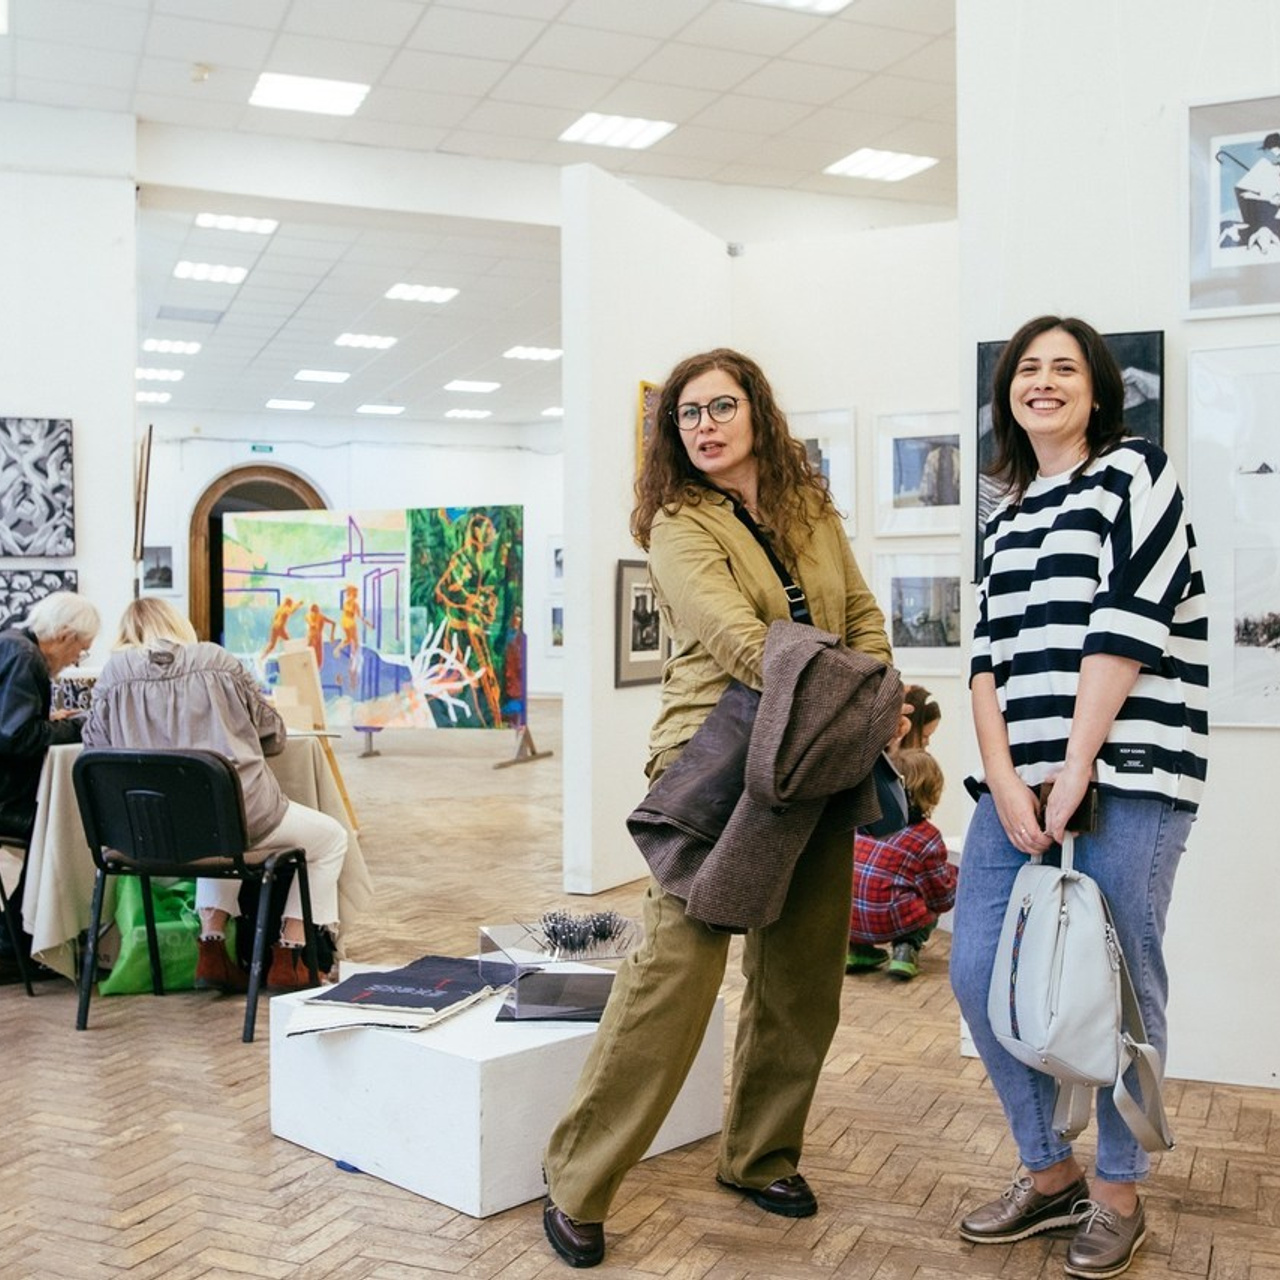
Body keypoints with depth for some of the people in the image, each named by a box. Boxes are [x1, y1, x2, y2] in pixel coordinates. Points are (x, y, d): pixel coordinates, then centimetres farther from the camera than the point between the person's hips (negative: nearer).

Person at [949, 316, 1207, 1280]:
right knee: (980, 974, 4)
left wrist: (1075, 775, -14)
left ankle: (1118, 1192, 21)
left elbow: (1127, 626, -10)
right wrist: (1006, 785, -5)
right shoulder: (1008, 519, 18)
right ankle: (1049, 1173, 23)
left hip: (1127, 771, -6)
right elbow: (990, 659, 10)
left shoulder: (1135, 473, 1)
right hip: (1020, 781, 6)